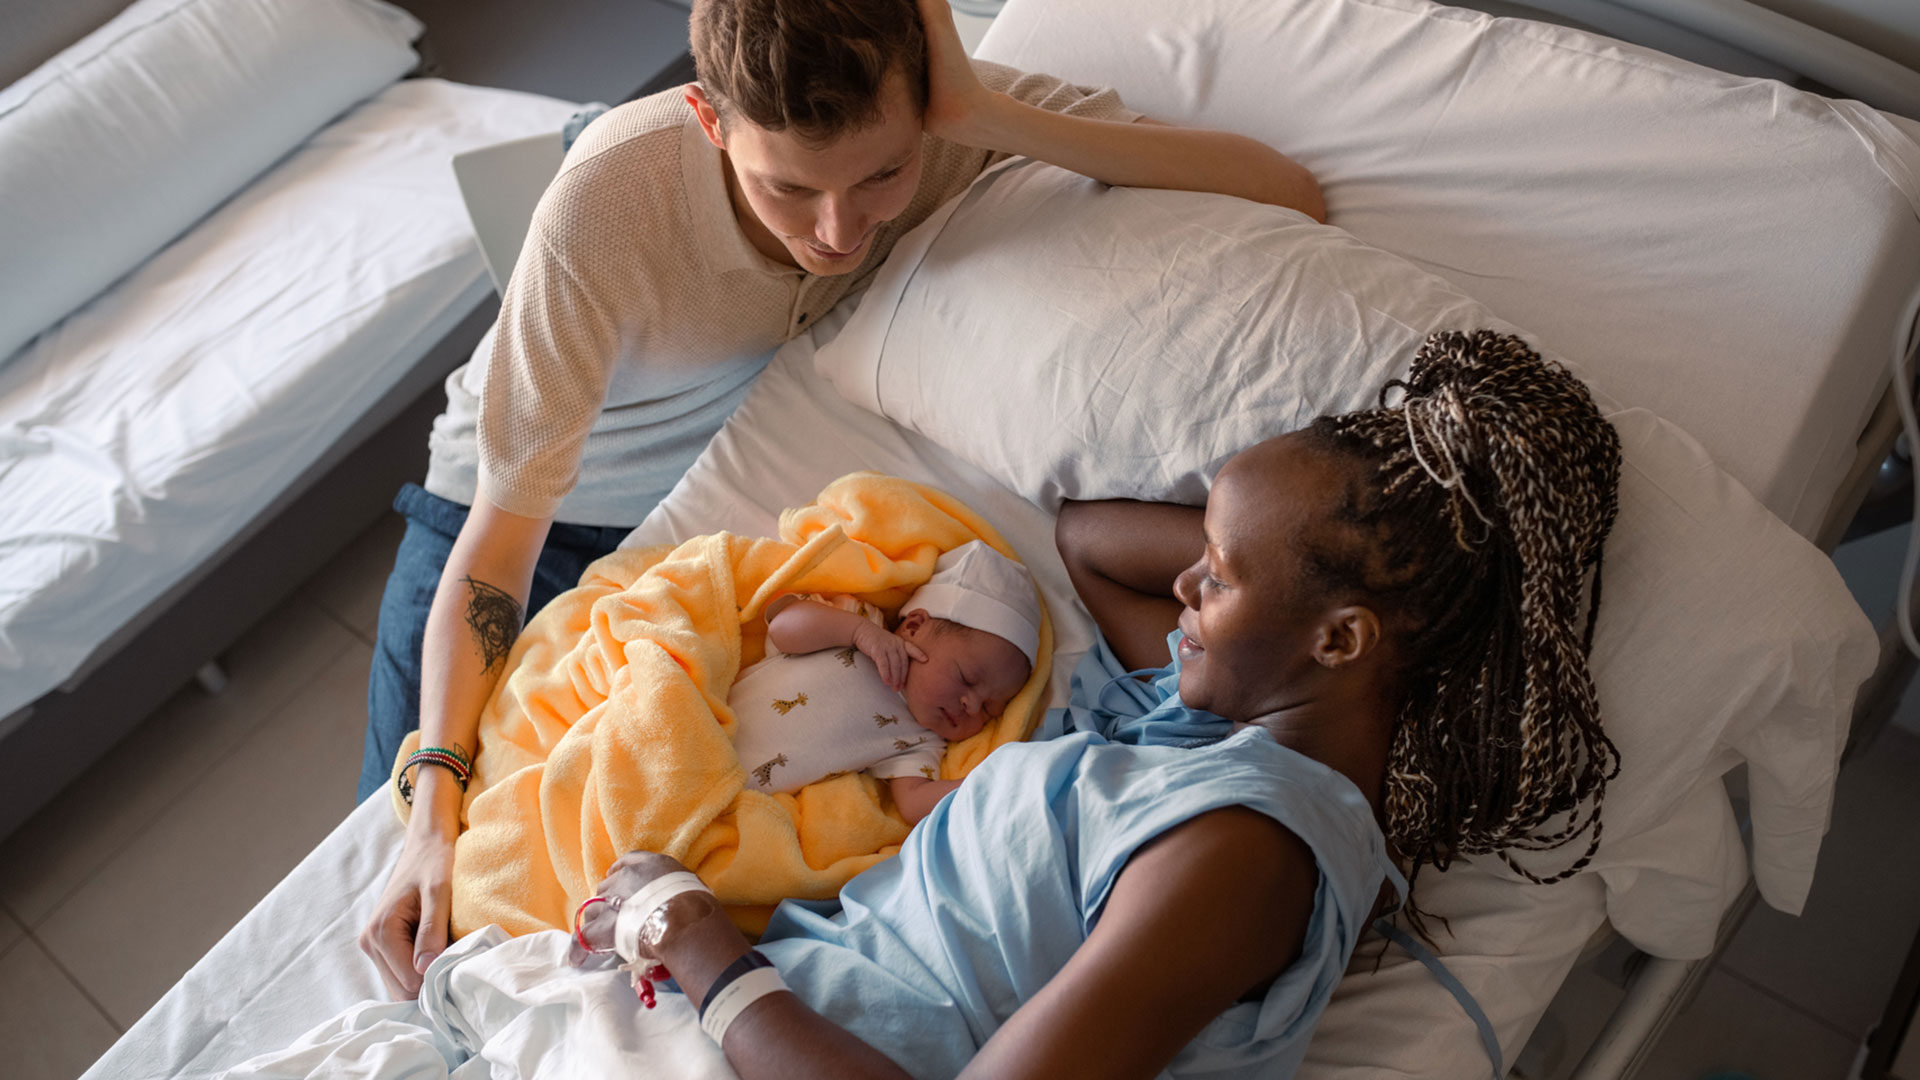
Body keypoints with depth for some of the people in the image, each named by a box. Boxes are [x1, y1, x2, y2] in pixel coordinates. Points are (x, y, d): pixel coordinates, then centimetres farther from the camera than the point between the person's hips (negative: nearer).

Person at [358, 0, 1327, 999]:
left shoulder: (953, 126, -29)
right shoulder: (606, 203, -37)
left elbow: (1289, 197, -34)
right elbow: (504, 526, -29)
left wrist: (997, 119, -44)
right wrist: (434, 812, -35)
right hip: (538, 512, -1)